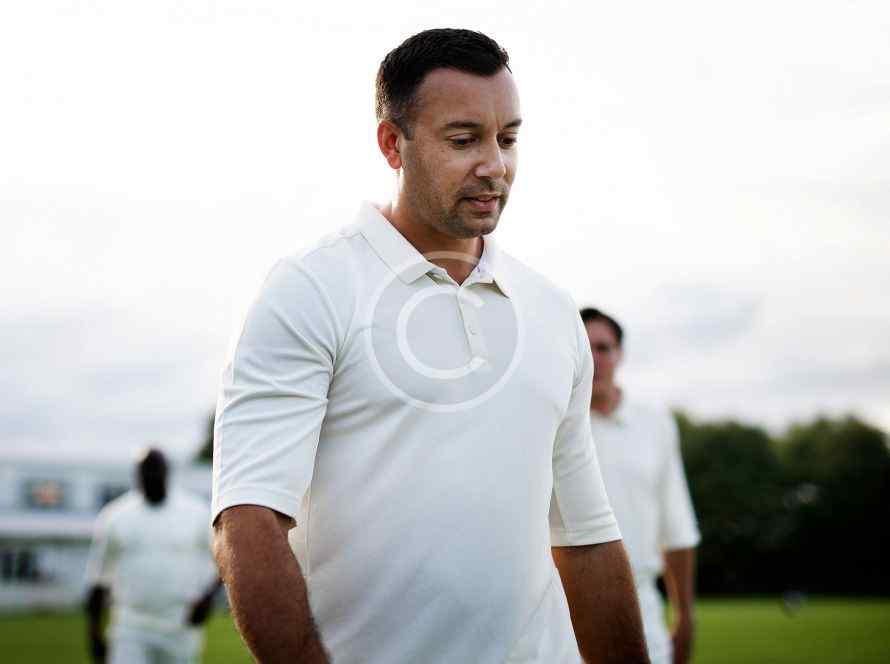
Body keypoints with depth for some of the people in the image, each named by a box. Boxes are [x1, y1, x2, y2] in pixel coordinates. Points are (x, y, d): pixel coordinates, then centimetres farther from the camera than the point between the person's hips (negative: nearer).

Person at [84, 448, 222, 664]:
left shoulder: (196, 513, 1)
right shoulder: (114, 516, 2)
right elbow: (97, 580, 7)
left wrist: (208, 595, -10)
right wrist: (94, 633, 4)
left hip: (181, 631, 1)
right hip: (131, 631, -1)